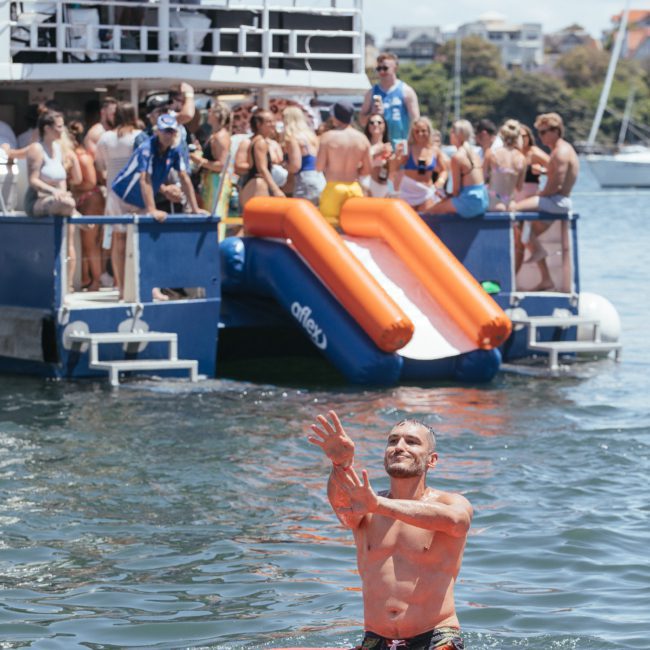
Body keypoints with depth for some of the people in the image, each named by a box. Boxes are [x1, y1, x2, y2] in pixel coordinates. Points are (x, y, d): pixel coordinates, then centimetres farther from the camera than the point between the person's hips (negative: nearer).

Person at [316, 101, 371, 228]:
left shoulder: (328, 137, -8)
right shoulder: (362, 138, 3)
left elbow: (319, 167, -8)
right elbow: (367, 170, 7)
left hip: (334, 188, -4)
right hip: (354, 188, 4)